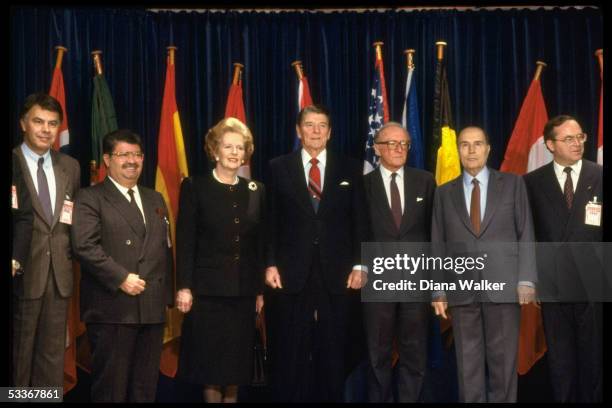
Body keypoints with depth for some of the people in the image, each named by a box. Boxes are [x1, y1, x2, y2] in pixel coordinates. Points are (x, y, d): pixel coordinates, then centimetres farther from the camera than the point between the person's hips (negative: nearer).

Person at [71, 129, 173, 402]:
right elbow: (84, 245, -13)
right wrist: (121, 278, -18)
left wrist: (167, 295, 14)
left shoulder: (155, 200, 20)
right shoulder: (90, 198, 0)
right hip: (112, 310, -6)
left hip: (153, 308, 6)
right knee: (110, 387, 0)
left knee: (145, 388, 11)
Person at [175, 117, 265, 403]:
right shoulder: (194, 187, -1)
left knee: (237, 358, 8)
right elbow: (185, 242, -5)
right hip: (208, 290, -3)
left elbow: (260, 244, 9)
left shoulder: (255, 190, 9)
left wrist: (261, 289, 6)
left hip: (244, 291, 3)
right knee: (210, 359, 3)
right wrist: (184, 287, -12)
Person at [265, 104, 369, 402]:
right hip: (292, 273, -1)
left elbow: (359, 221, 6)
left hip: (337, 274, 1)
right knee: (290, 353, 5)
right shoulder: (279, 168, 6)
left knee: (333, 351, 7)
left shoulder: (349, 169, 8)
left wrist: (360, 265, -1)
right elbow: (270, 221, 4)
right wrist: (270, 264, -3)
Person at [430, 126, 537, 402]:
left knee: (503, 360, 1)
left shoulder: (512, 184, 7)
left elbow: (525, 234, 3)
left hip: (503, 285, -1)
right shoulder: (444, 193, 12)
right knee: (468, 363, 5)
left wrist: (526, 280, -6)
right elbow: (438, 244, 10)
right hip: (462, 290, 1)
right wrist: (438, 290, 3)